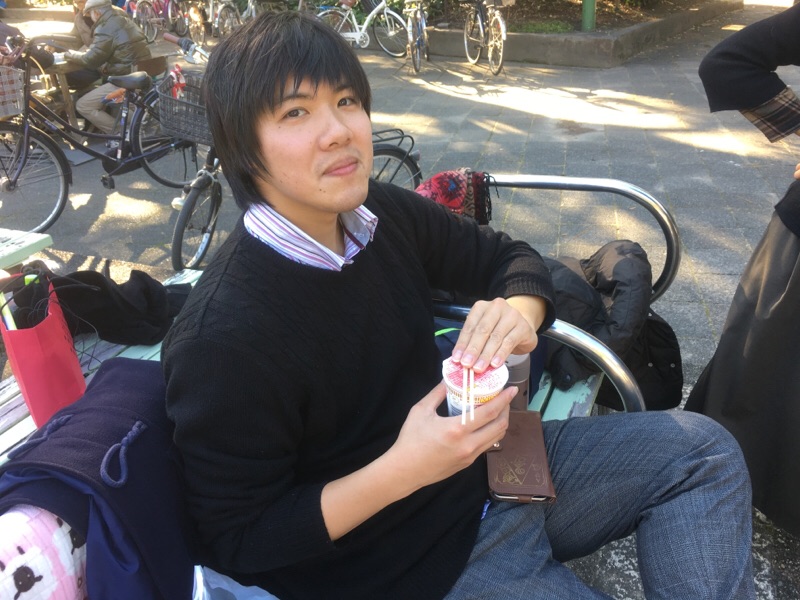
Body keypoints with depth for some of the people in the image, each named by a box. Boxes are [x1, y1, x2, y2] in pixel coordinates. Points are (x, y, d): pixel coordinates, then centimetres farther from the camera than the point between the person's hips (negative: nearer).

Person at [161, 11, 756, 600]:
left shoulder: (383, 214, -7)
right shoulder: (222, 339, -27)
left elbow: (509, 257, 7)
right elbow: (238, 545, -18)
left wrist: (519, 313, -17)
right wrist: (401, 471, -30)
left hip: (481, 462, 7)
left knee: (704, 449, 6)